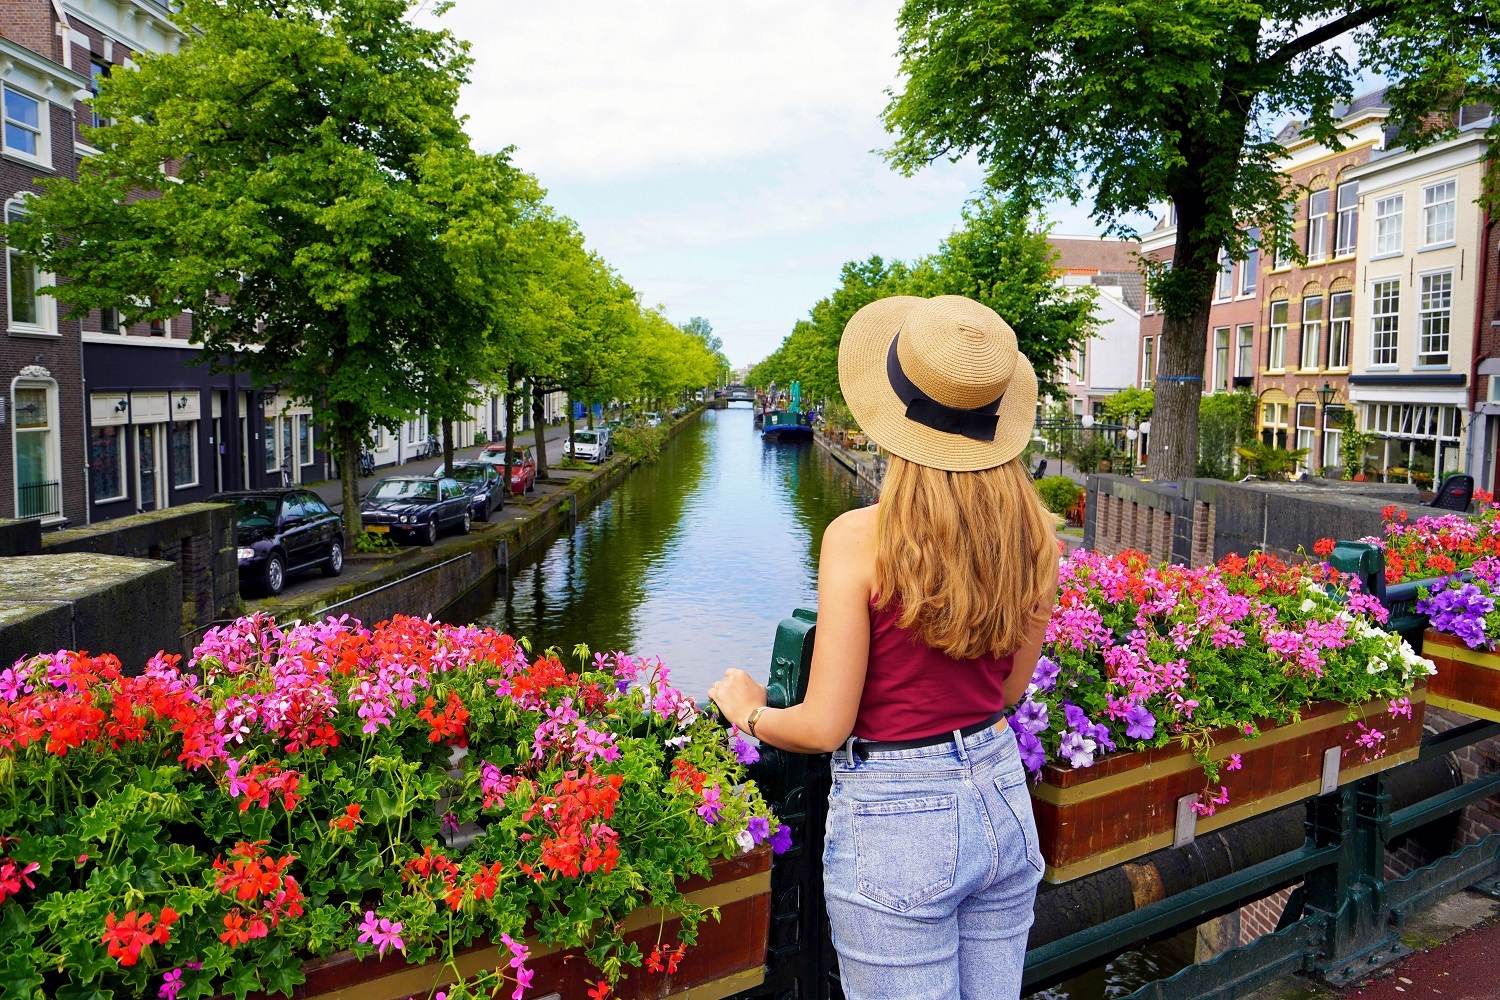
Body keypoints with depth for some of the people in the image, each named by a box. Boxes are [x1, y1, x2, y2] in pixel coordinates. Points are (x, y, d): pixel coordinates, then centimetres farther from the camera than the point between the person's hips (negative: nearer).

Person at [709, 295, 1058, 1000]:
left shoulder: (860, 538, -21)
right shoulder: (1034, 533, -6)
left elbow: (823, 727, -16)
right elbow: (1009, 690, 7)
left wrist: (747, 710, 4)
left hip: (894, 819, -5)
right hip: (1004, 801, 6)